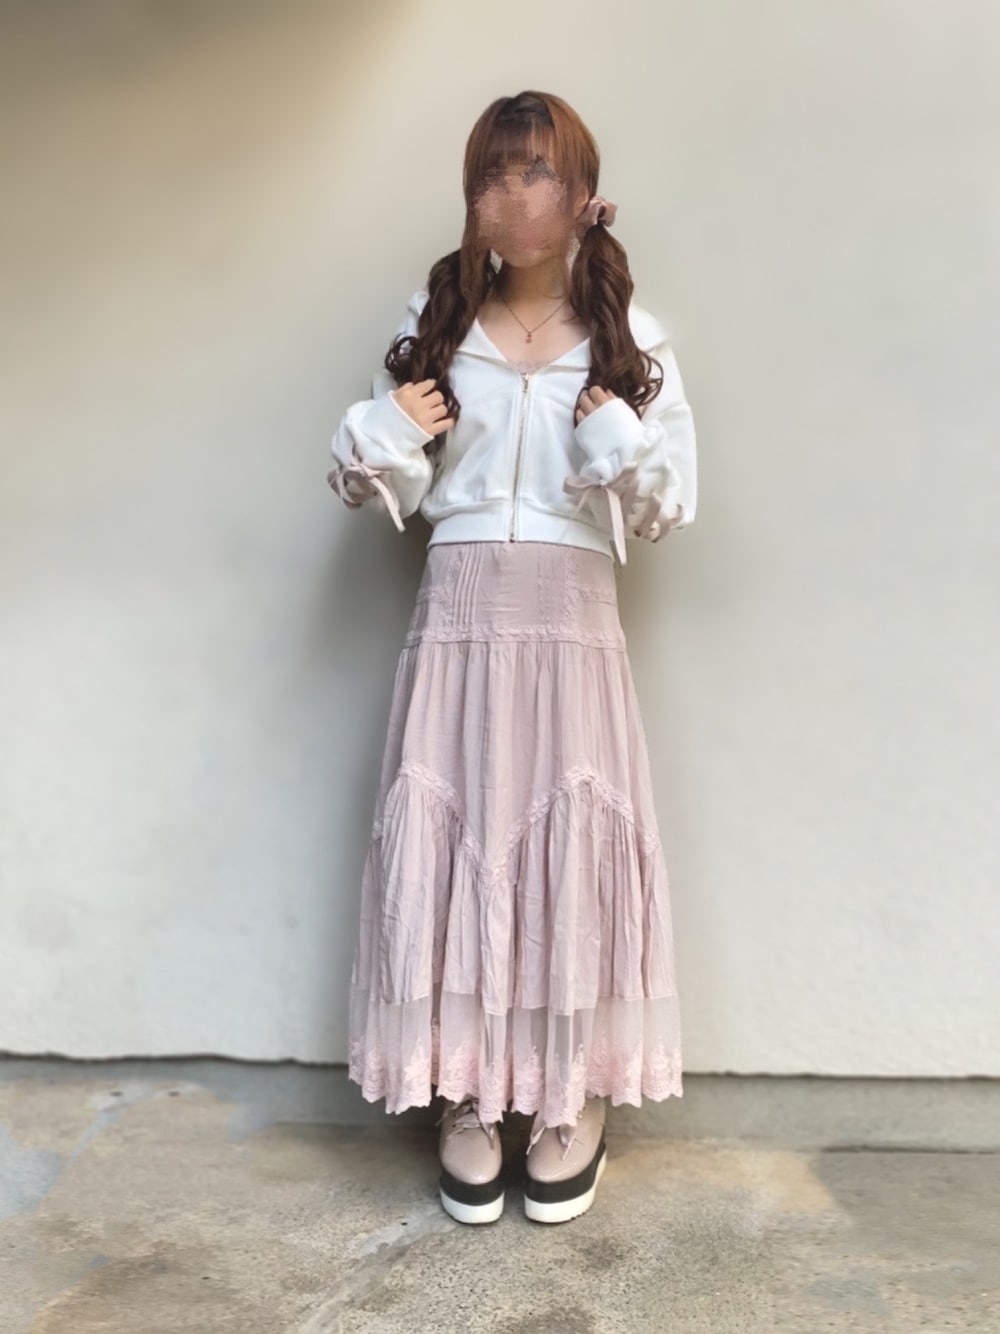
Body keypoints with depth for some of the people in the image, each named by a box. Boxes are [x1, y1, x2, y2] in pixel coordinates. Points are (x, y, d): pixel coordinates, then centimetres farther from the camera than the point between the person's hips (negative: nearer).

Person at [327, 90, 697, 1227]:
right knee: (449, 843, -1)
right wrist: (385, 431, -7)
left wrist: (616, 437, -12)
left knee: (570, 847, -1)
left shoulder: (631, 343, 6)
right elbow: (374, 489, 11)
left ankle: (574, 1099, 17)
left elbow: (669, 508, 3)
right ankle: (465, 1097, 15)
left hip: (572, 622, -1)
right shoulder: (433, 326, 9)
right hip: (456, 617, 1)